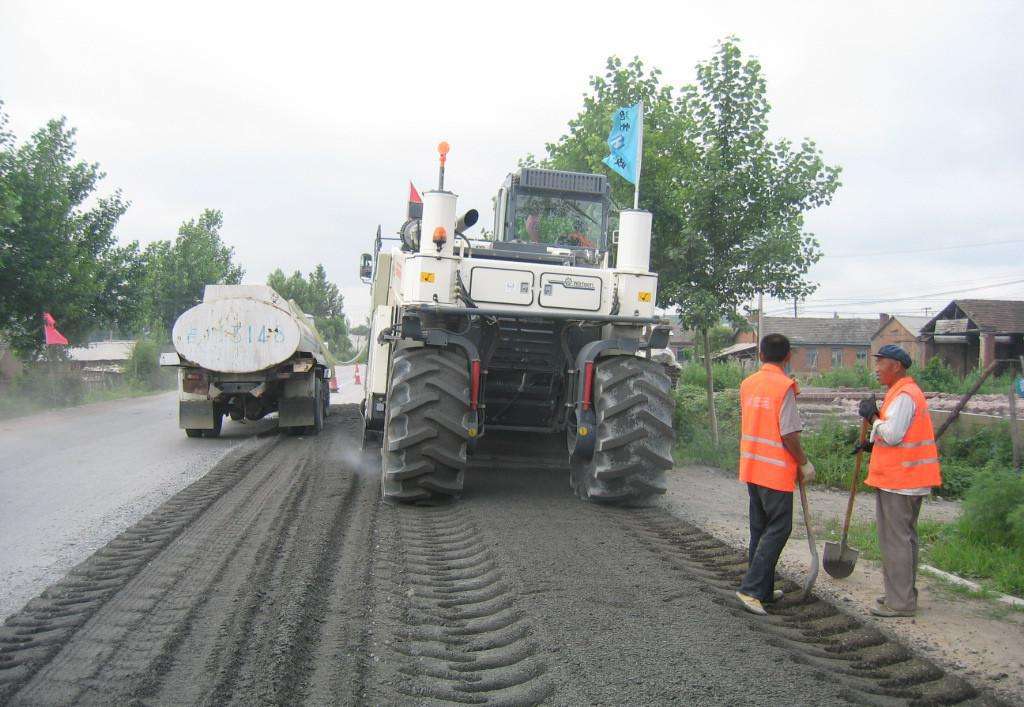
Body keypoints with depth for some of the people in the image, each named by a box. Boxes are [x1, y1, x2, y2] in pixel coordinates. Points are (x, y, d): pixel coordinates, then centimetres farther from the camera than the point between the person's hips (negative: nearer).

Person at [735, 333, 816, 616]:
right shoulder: (785, 386, -15)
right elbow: (789, 434, -17)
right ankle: (750, 588, -6)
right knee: (778, 529, 0)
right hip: (776, 470, -7)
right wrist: (804, 463, -3)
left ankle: (763, 591, 22)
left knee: (759, 528, 14)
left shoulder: (747, 384, 6)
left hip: (751, 467, 7)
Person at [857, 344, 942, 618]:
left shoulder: (904, 396, -17)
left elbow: (892, 435, -24)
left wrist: (872, 415, -10)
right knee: (905, 537, 17)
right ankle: (904, 594, 27)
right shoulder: (907, 392, 17)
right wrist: (873, 445, 10)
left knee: (894, 539, -5)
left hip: (897, 482, -11)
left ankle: (900, 603, 0)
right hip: (910, 481, 11)